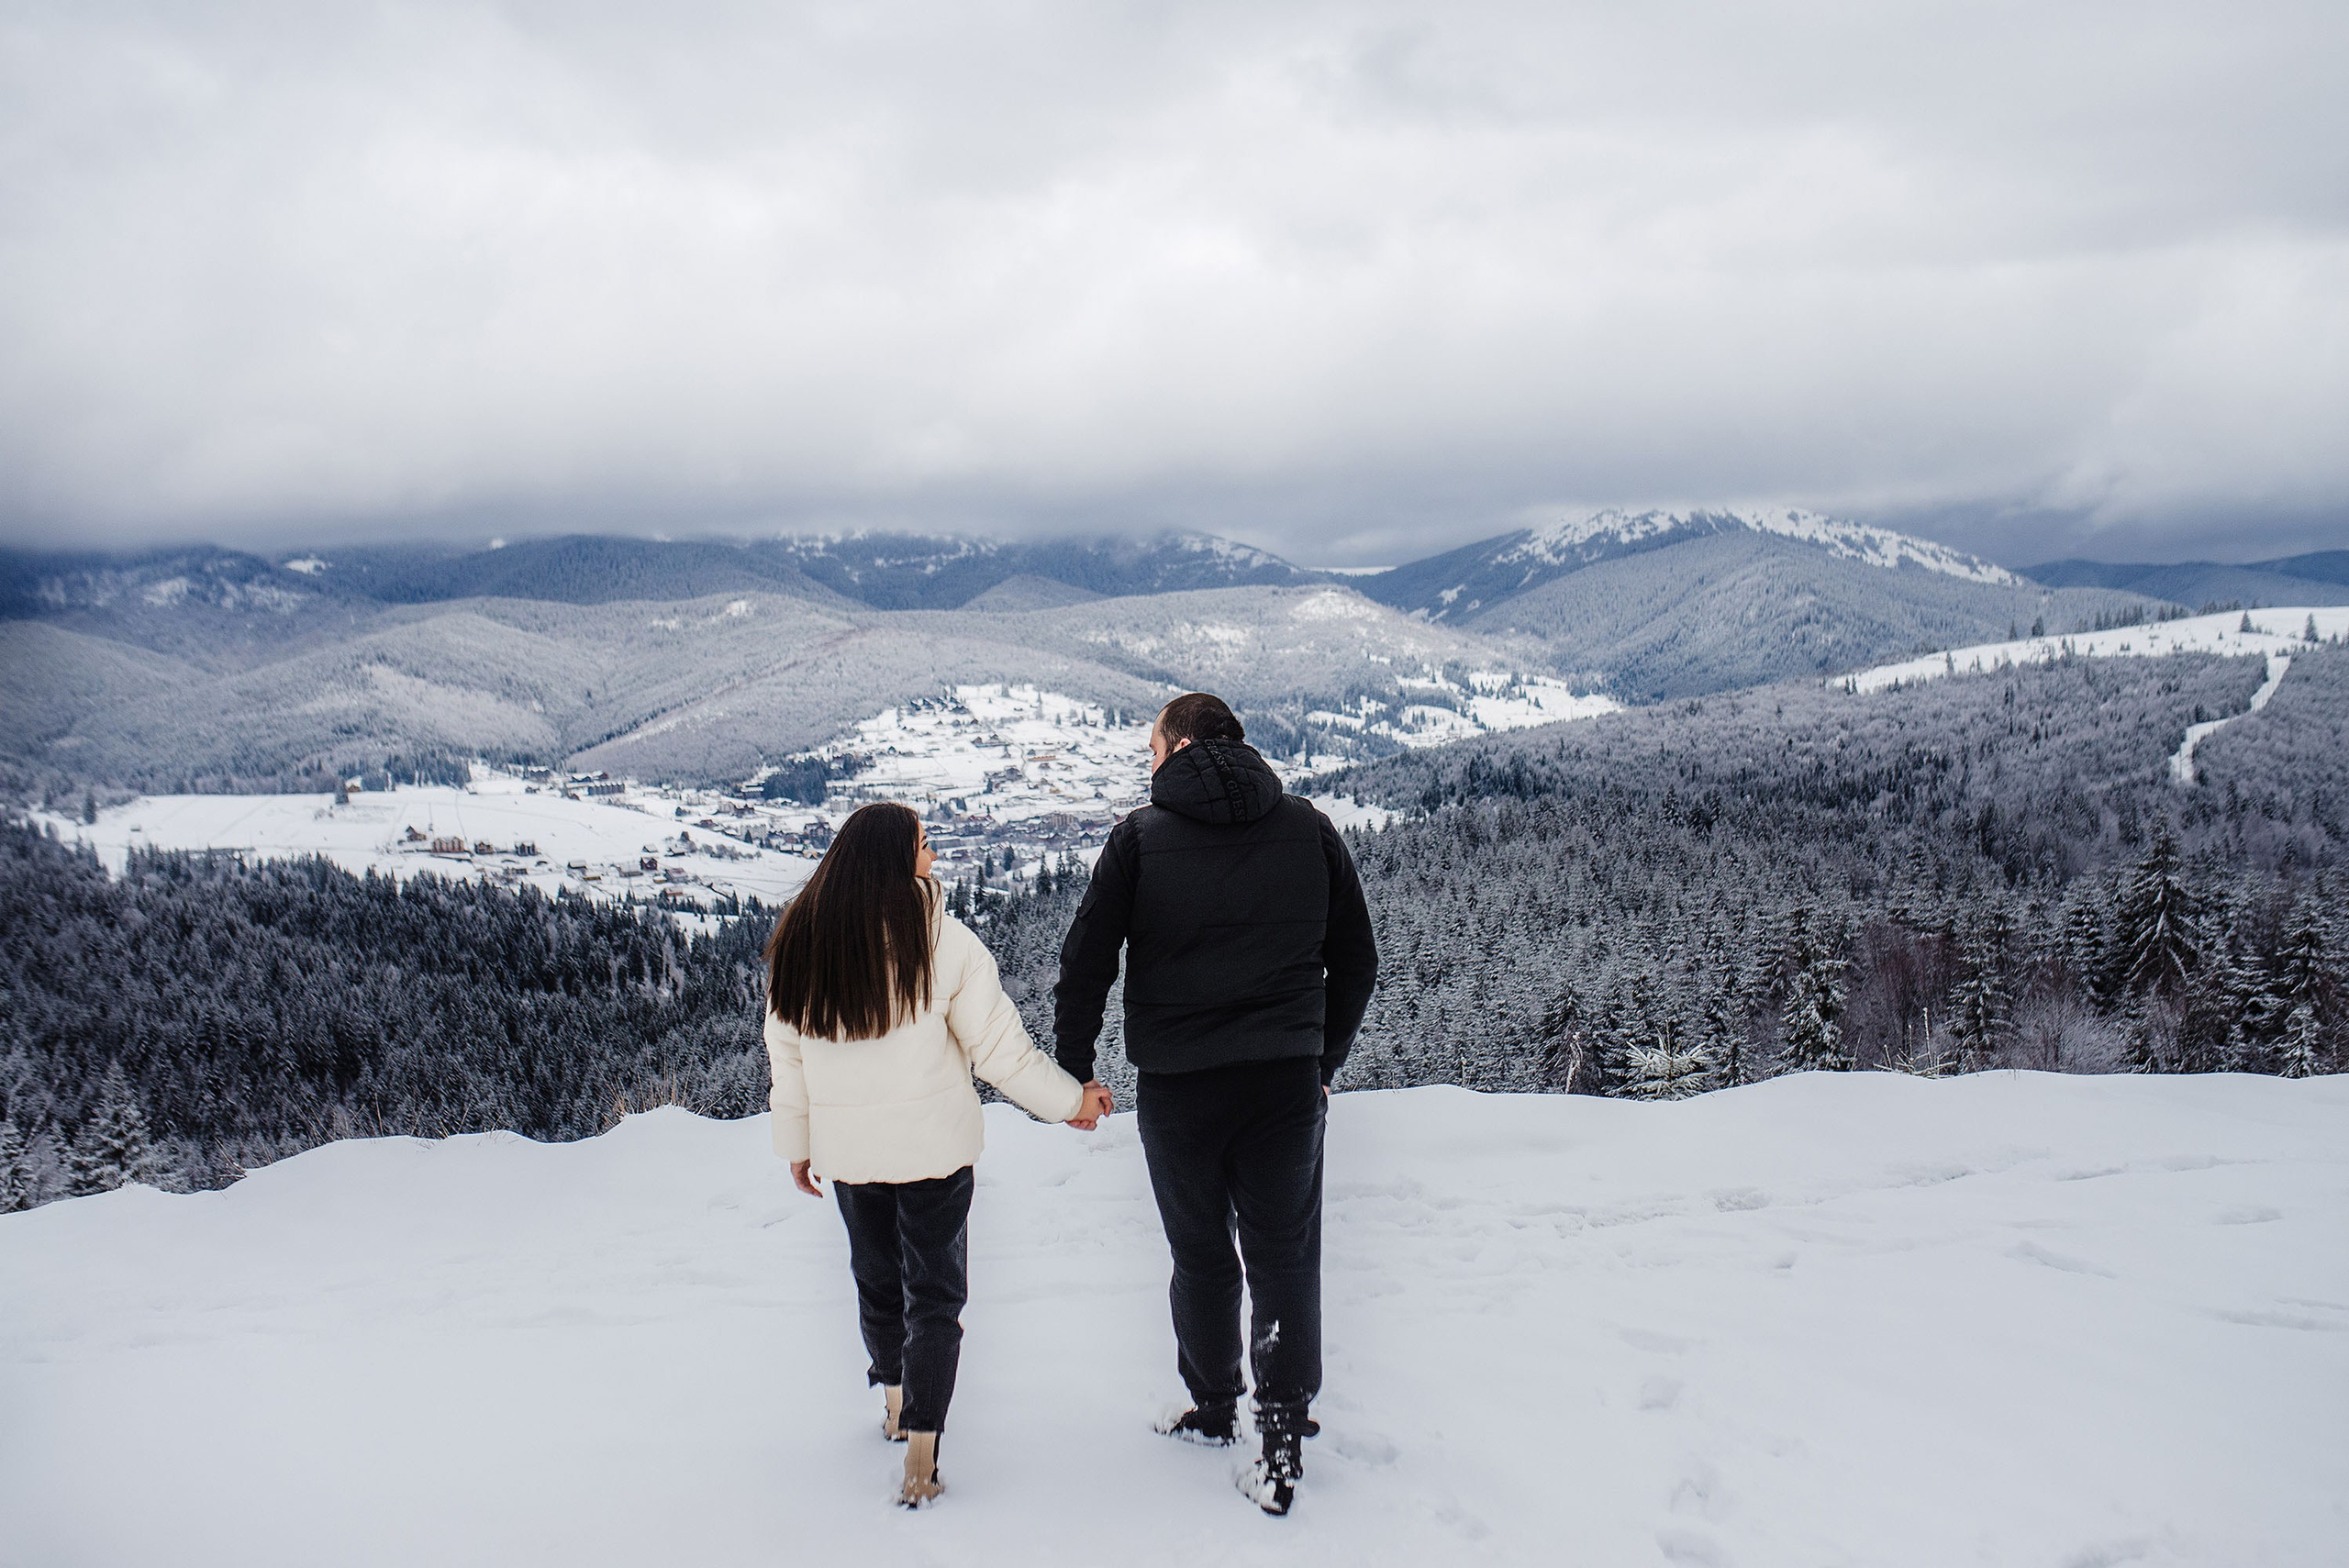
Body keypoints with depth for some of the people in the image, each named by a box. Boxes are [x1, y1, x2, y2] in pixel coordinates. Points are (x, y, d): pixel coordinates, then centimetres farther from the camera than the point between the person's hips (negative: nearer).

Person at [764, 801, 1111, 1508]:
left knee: (876, 1277, 23)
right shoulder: (941, 940, -15)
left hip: (847, 1150, 4)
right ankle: (921, 1451, 2)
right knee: (934, 1291, 7)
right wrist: (1070, 1100, 2)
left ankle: (895, 1403, 42)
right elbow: (999, 1046, -11)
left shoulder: (800, 942, -4)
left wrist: (797, 1144, 16)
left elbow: (787, 1054, 4)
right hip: (932, 1147, -4)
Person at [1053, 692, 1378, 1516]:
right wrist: (1323, 1062, 19)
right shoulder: (1310, 829, 5)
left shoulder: (1140, 836, -3)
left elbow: (1085, 961, -4)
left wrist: (1074, 1069, 7)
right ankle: (1284, 1437, 5)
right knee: (1286, 1259, 11)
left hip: (1176, 1088, -1)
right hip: (1288, 1084, 1)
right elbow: (1356, 959, 9)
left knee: (1201, 1256, 17)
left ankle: (1213, 1409, 32)